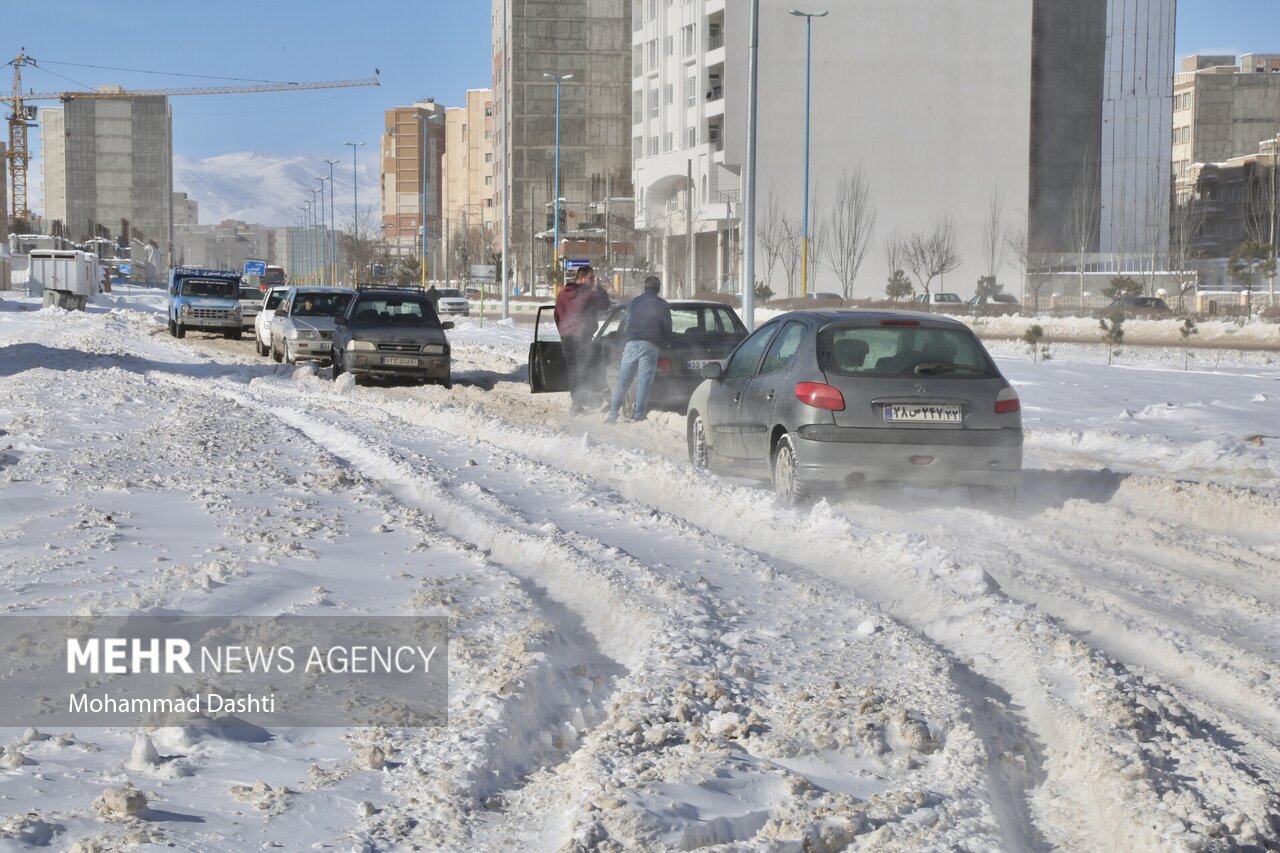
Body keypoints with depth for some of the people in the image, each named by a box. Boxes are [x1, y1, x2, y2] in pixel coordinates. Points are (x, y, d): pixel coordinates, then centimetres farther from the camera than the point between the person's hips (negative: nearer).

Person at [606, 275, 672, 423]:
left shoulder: (634, 302, 14)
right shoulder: (663, 305, 5)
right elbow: (667, 329, 4)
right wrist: (662, 343, 20)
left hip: (631, 343, 3)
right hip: (649, 345, -3)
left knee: (623, 379, 5)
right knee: (644, 380, -1)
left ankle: (613, 413, 0)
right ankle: (639, 413, -5)